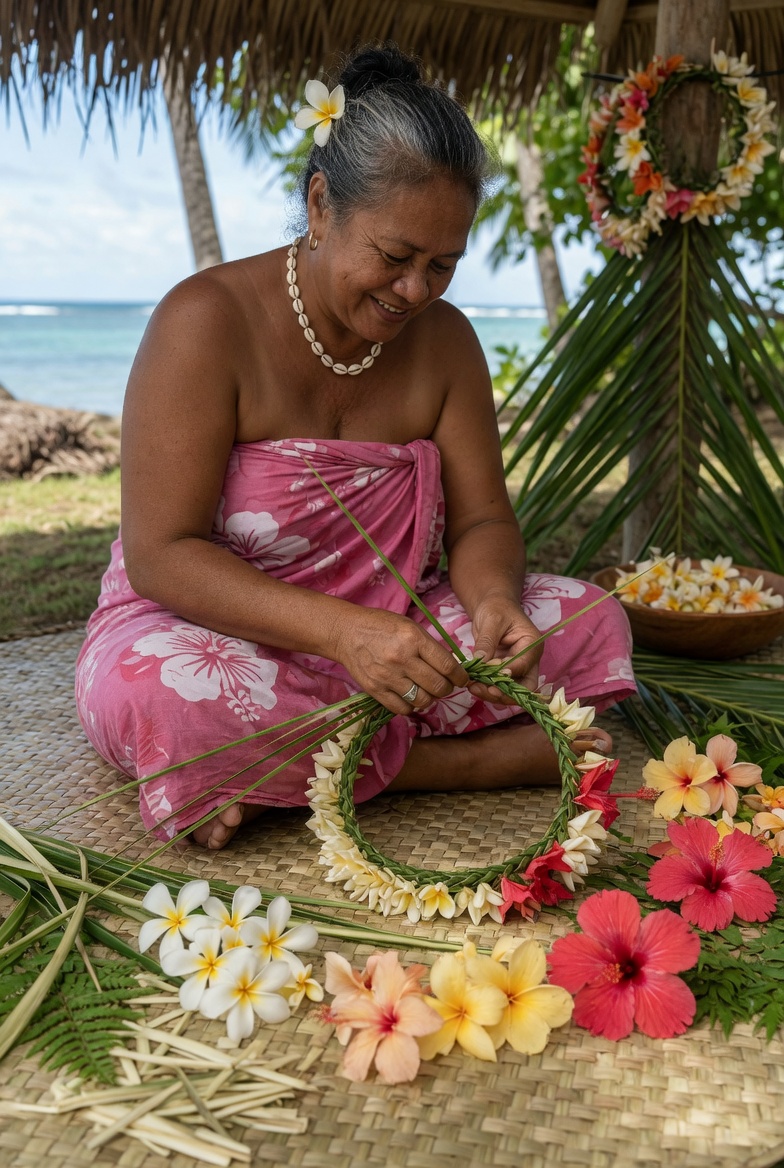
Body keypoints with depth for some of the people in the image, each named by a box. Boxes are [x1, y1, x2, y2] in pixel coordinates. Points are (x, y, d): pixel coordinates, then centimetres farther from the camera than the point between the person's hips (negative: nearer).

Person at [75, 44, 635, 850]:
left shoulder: (443, 338, 1)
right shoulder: (206, 320, -16)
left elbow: (480, 520, 1)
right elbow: (160, 555, -22)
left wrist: (494, 598, -24)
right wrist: (341, 630, -35)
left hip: (383, 639, 5)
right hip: (206, 630, -4)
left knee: (588, 621, -11)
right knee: (157, 691, -39)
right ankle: (469, 762, -18)